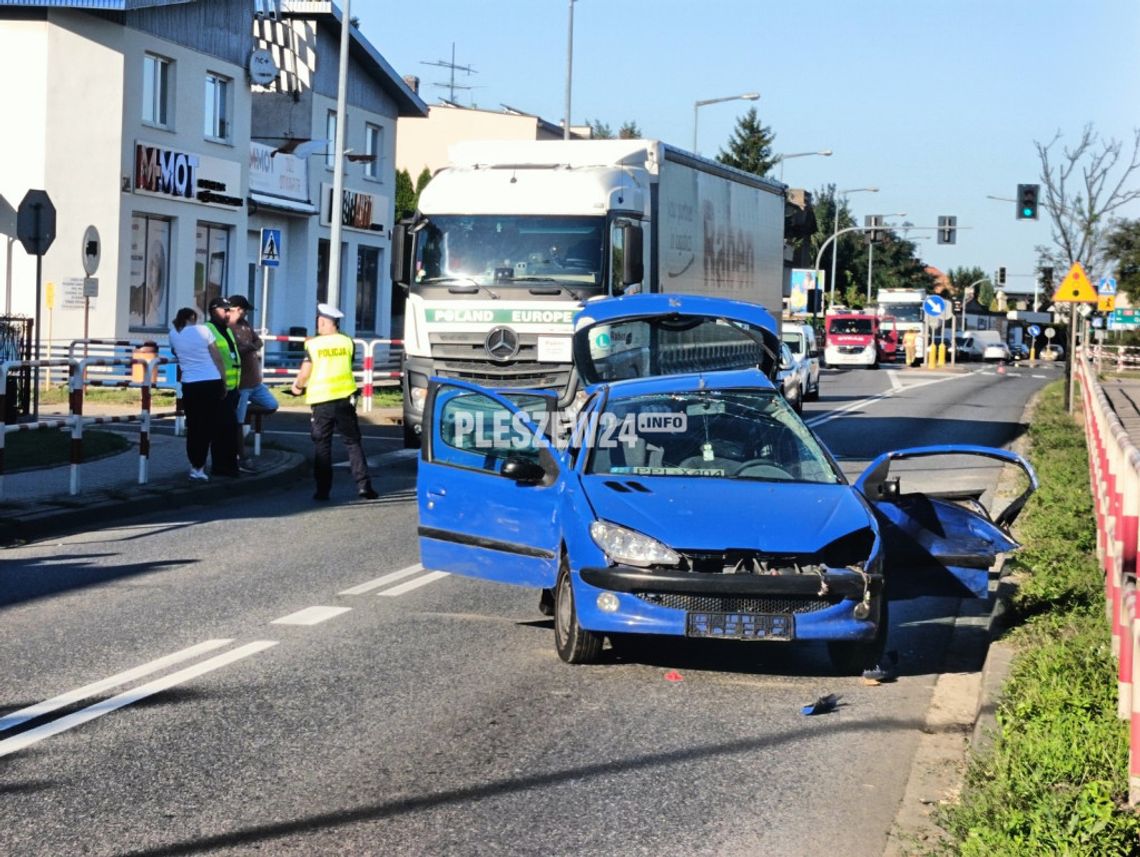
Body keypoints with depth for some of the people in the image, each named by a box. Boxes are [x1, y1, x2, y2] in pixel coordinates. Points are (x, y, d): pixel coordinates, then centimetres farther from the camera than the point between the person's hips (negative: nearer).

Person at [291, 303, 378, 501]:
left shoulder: (313, 344, -6)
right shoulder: (347, 342, 2)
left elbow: (305, 373, -9)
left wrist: (297, 386, 13)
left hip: (321, 400, -2)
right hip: (345, 398, 2)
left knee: (322, 445, 7)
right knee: (353, 442, 9)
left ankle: (323, 489, 4)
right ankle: (363, 485, 0)